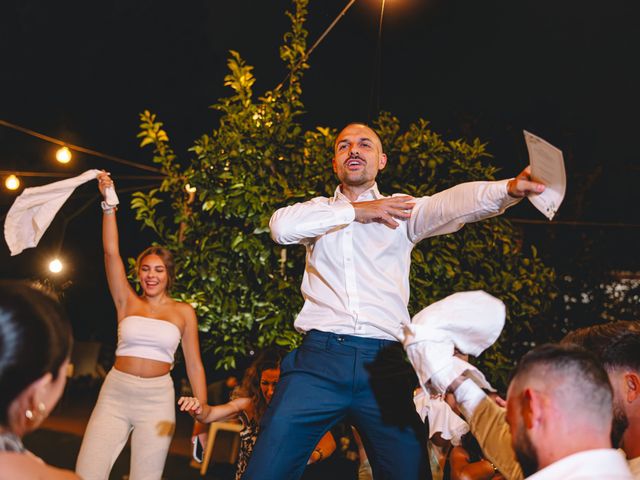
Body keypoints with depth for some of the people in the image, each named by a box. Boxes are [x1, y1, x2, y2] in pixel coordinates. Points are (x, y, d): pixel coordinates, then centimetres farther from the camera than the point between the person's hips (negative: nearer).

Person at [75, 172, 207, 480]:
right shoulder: (127, 303, 7)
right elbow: (111, 253, -2)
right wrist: (108, 203, -7)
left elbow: (194, 365, 5)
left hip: (157, 398, -1)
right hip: (115, 394, 1)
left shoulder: (184, 312, 5)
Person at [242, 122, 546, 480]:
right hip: (320, 357, 0)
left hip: (385, 363, 0)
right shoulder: (321, 212, 18)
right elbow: (282, 226, -5)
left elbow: (453, 203, -6)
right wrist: (355, 211, -2)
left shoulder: (402, 212, 14)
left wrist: (509, 188, -26)